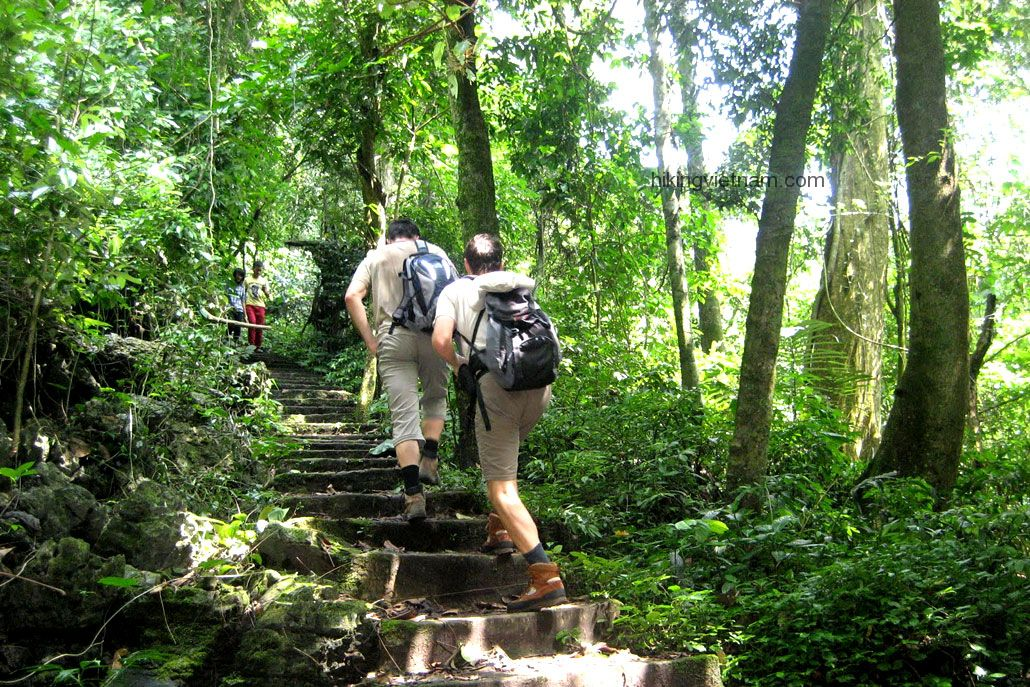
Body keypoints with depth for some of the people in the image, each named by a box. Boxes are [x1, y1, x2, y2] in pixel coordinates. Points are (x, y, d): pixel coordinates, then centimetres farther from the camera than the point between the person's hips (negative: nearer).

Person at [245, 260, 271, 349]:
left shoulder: (264, 281, 12)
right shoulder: (247, 280, 8)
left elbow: (268, 296, 11)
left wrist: (265, 291, -12)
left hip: (260, 305, 2)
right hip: (250, 305, -2)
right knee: (252, 323, -19)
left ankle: (258, 346, 6)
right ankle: (251, 344, -14)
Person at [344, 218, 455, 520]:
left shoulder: (375, 256, 18)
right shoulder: (435, 252, 19)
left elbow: (352, 297, 3)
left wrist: (370, 341, 3)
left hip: (393, 337, 0)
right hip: (433, 334, 0)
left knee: (404, 416, -2)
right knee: (436, 398, 24)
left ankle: (413, 495, -9)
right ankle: (429, 459, 8)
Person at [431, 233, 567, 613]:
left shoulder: (455, 290, 11)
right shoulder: (523, 285, 22)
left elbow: (441, 340, -3)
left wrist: (459, 365, 16)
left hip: (495, 386, -5)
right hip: (539, 385, 5)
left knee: (501, 488, -5)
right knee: (503, 457, 33)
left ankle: (546, 576, -17)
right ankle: (501, 530, 28)